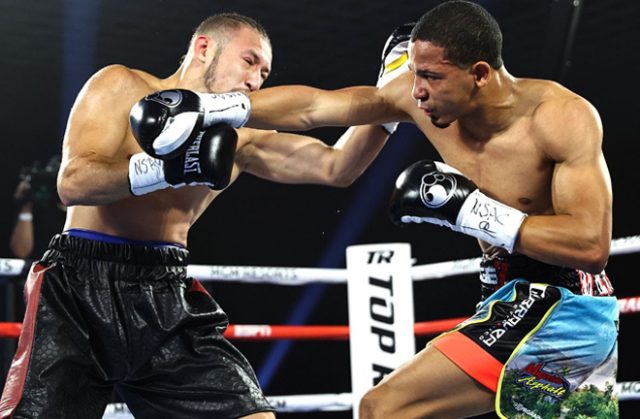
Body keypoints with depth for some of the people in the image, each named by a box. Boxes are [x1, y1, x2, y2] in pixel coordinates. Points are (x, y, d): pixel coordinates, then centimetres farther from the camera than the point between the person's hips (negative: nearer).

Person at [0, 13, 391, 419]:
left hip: (166, 294, 4)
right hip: (80, 281, -4)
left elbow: (335, 167, 6)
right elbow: (73, 183, -13)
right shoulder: (121, 87, 0)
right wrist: (166, 168, -25)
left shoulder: (240, 139, 12)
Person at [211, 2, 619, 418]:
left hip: (559, 314, -8)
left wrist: (467, 208, -26)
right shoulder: (417, 95, -3)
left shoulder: (564, 117, -20)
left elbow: (591, 245, -27)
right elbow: (310, 107, 2)